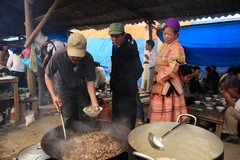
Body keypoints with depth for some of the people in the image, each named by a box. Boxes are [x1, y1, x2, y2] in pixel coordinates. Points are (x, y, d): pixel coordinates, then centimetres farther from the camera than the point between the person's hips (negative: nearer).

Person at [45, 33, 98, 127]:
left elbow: (90, 81, -21)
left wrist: (94, 102, -32)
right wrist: (53, 95, -27)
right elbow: (48, 76, -15)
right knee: (68, 119, -3)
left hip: (82, 88, 1)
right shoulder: (58, 56, -30)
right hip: (64, 88, -1)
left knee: (83, 118, 5)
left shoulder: (88, 59, -29)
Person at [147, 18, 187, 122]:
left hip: (169, 85, -8)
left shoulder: (177, 48, -14)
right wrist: (156, 78, 8)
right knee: (158, 112, 15)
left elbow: (172, 69, -22)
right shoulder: (164, 46, 13)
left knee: (166, 114, -1)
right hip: (159, 84, 8)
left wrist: (158, 78, -13)